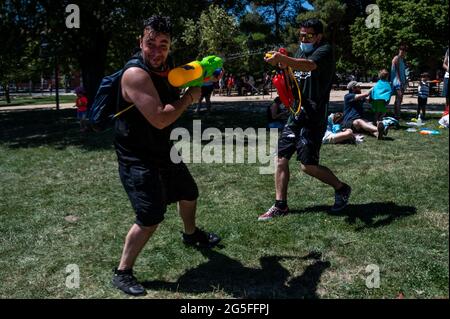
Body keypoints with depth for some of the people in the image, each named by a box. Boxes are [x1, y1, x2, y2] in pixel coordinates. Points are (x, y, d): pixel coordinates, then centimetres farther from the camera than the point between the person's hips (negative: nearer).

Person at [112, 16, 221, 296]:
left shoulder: (164, 70, 4)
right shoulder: (136, 73, -24)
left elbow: (172, 101, 24)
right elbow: (160, 119, -31)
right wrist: (189, 97, -17)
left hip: (164, 152, 9)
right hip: (138, 159, -9)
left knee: (189, 193, 25)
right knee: (151, 218, -15)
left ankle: (191, 234, 52)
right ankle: (122, 273, 4)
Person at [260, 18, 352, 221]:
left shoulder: (324, 51, -8)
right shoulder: (301, 52, 17)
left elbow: (309, 65, -32)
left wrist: (282, 59, -48)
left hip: (314, 117, -8)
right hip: (297, 113, 8)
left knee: (308, 165, -9)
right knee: (281, 158, 3)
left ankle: (341, 189, 16)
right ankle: (280, 206, 13)